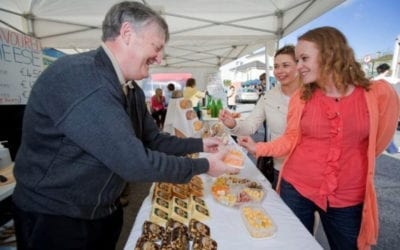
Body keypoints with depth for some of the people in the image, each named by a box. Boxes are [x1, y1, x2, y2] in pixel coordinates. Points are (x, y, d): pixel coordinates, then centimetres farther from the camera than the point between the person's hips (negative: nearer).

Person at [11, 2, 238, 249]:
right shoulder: (77, 76, -30)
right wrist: (203, 166, -21)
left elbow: (153, 140, 7)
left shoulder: (132, 90, 0)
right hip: (53, 219, -7)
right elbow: (133, 162, -32)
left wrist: (199, 144, -1)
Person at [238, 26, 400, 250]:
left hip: (348, 197, 0)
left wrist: (352, 162, 10)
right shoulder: (301, 97, -4)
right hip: (297, 188, 1)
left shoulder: (378, 94, -8)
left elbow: (378, 141, 6)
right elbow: (291, 140, -2)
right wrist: (258, 148, -13)